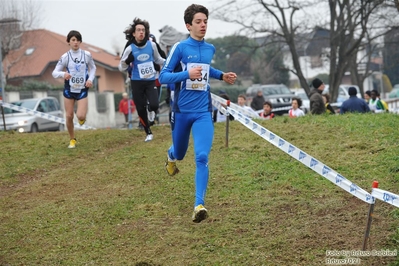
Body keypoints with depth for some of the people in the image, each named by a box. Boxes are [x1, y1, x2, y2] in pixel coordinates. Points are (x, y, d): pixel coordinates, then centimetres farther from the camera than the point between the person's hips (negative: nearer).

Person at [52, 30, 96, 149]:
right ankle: (72, 140, 22)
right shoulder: (65, 57, -7)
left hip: (82, 90, -1)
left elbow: (93, 68, 11)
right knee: (69, 116, 3)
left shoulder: (87, 55, -5)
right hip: (69, 89, 1)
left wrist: (90, 79, -7)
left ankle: (82, 117, 24)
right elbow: (54, 72, -8)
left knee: (80, 116, -15)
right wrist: (63, 74, -30)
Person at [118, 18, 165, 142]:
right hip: (137, 83, -1)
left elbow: (158, 59, 17)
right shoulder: (130, 49, -9)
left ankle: (150, 107, 20)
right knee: (141, 110, 3)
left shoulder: (152, 45, -3)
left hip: (151, 81, 1)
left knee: (154, 105, -18)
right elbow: (121, 68, -4)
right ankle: (148, 133, 21)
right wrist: (127, 61, -24)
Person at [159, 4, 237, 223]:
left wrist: (222, 76, 13)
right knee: (179, 154, 18)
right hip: (182, 111, -2)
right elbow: (163, 76, -11)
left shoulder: (210, 49, 7)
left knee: (202, 157, -16)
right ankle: (171, 156, 57)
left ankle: (199, 205, -17)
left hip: (203, 112, 2)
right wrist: (187, 74, -25)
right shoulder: (180, 47, -8)